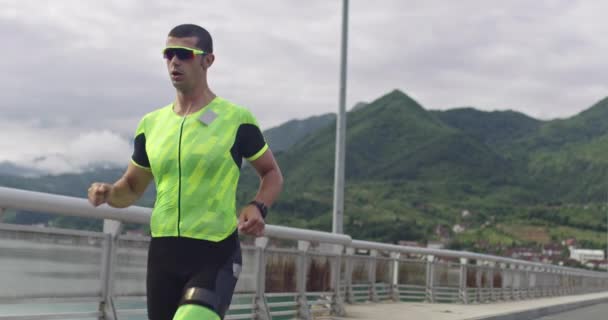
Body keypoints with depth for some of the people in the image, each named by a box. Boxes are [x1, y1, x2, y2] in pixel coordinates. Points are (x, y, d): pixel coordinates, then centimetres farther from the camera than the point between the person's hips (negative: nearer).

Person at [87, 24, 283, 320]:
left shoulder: (236, 119, -4)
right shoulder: (151, 124, 8)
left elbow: (271, 173, 8)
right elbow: (132, 187, 18)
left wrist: (258, 207, -12)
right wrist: (108, 193, -4)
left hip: (217, 254, -5)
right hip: (163, 252, 5)